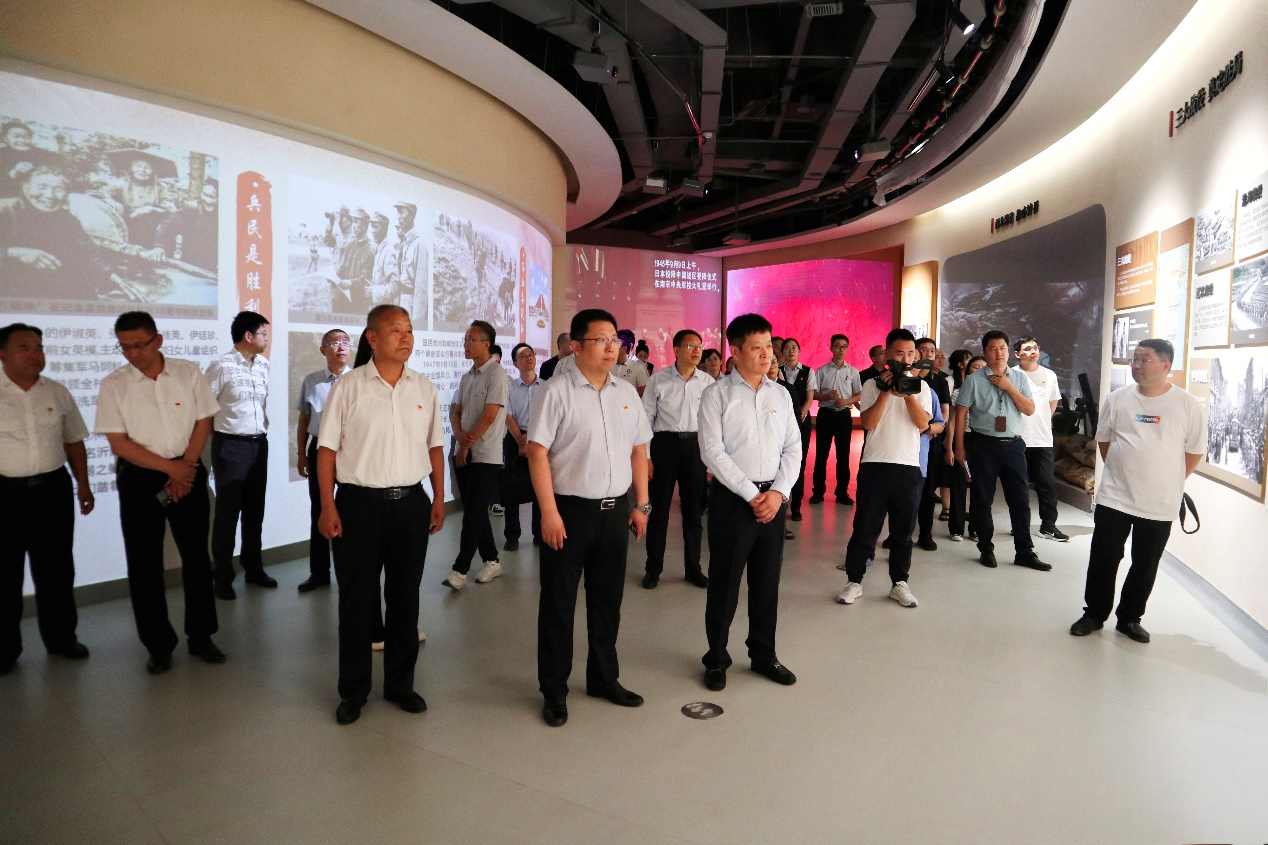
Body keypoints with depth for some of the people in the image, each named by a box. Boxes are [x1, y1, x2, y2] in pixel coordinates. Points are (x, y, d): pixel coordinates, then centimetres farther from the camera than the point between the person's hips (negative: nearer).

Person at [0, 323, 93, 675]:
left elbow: (73, 441, 12)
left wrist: (83, 485, 10)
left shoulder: (58, 393, 6)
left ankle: (61, 636, 27)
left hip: (54, 489, 3)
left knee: (56, 569, 12)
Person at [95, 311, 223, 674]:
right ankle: (158, 645, 18)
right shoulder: (113, 385, -4)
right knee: (144, 564, 4)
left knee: (196, 557, 6)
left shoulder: (188, 372, -1)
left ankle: (201, 637, 20)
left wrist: (185, 469, -9)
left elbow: (203, 422, 1)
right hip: (139, 479, 0)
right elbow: (119, 442, -7)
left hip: (187, 473, 1)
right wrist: (171, 467, -12)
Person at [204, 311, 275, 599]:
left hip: (259, 444, 6)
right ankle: (223, 577, 14)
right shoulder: (222, 366, -13)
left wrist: (262, 430, 14)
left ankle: (253, 568, 27)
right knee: (228, 512, 3)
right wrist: (221, 430, -2)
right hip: (231, 446, -6)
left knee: (255, 510, 14)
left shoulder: (264, 365, 7)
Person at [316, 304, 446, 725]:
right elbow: (327, 449, -4)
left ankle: (400, 683, 28)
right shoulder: (348, 387, -4)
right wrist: (328, 507, -9)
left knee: (405, 596, 12)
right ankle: (353, 690, 24)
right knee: (356, 599, 7)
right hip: (359, 503, -3)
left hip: (411, 503, 3)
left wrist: (439, 498, 7)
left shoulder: (425, 388, 6)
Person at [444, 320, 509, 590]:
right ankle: (491, 561, 22)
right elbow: (455, 413, 13)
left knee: (473, 513, -6)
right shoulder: (466, 377, 14)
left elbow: (489, 416, -16)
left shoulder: (497, 375, -10)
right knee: (474, 511, 11)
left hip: (486, 456, -8)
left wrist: (467, 444, -9)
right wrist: (460, 436, -8)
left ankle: (460, 570, -2)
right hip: (463, 453, 8)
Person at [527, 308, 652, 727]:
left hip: (616, 510, 5)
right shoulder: (556, 391, -10)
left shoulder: (626, 391, 8)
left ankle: (604, 677, 35)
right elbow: (537, 452, -13)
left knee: (607, 600, 17)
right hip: (570, 510, -5)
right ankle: (553, 691, 23)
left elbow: (638, 449, 13)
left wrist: (641, 504, 9)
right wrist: (549, 512, -16)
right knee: (558, 603, 7)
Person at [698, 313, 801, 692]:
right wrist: (751, 494, -14)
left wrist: (778, 493, -7)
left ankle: (763, 654, 31)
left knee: (767, 582, 14)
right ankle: (716, 659, 22)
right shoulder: (717, 394, -6)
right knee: (724, 582, 6)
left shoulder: (781, 395, 8)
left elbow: (793, 448, 6)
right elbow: (712, 452, -12)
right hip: (732, 498, -4)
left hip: (774, 498, 4)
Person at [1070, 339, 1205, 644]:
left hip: (1159, 504, -1)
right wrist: (1122, 471, 9)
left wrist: (1168, 482, 4)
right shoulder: (1117, 399, 0)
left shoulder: (1187, 404, -5)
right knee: (1103, 560, 7)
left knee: (1145, 566, 10)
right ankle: (1094, 613, 22)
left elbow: (1195, 451, 2)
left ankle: (1129, 619, 27)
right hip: (1113, 498, 1)